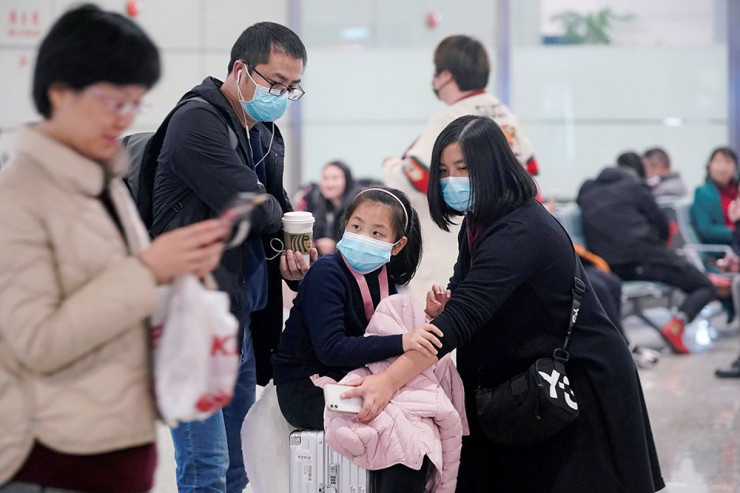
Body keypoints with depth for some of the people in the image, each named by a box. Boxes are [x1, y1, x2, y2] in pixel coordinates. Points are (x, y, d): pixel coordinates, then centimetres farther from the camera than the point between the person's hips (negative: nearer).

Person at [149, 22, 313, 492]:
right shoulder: (198, 121, -11)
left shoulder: (267, 135, 17)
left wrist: (291, 242, 1)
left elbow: (280, 204, 25)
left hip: (242, 317, 9)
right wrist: (282, 219, 3)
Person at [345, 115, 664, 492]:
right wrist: (443, 304, -13)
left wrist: (388, 382, -44)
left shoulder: (520, 232, -27)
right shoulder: (478, 223, 3)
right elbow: (465, 294, 13)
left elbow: (464, 317, -37)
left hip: (584, 383, -9)